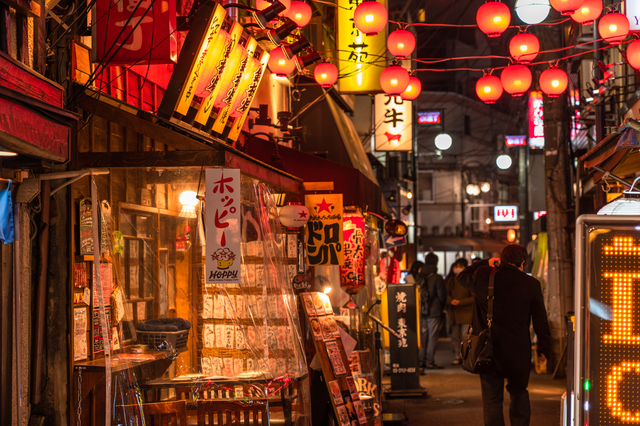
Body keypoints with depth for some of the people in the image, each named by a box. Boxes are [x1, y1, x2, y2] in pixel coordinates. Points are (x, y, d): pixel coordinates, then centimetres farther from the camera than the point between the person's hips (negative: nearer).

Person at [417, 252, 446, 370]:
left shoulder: (419, 277, 3)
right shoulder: (437, 278, -11)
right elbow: (442, 295, -7)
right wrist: (441, 307, 11)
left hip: (421, 311, 5)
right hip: (434, 312, -5)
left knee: (423, 336, 11)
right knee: (432, 337, -1)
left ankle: (422, 360, 13)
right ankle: (430, 362, -2)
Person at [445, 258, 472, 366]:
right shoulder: (451, 280, 11)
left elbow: (474, 297, -9)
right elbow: (446, 293, 10)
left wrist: (460, 302, -16)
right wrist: (451, 301, -12)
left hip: (466, 312, -6)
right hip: (454, 313, 6)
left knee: (465, 336, -10)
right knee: (455, 336, 9)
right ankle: (458, 356, 17)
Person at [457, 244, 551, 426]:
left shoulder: (483, 275, -4)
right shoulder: (531, 284, -6)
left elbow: (462, 277, 19)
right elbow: (541, 321, -1)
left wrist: (486, 264, 19)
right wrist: (543, 349, 9)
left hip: (488, 350, 0)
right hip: (518, 352, 0)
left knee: (492, 399, 6)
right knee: (519, 394, 18)